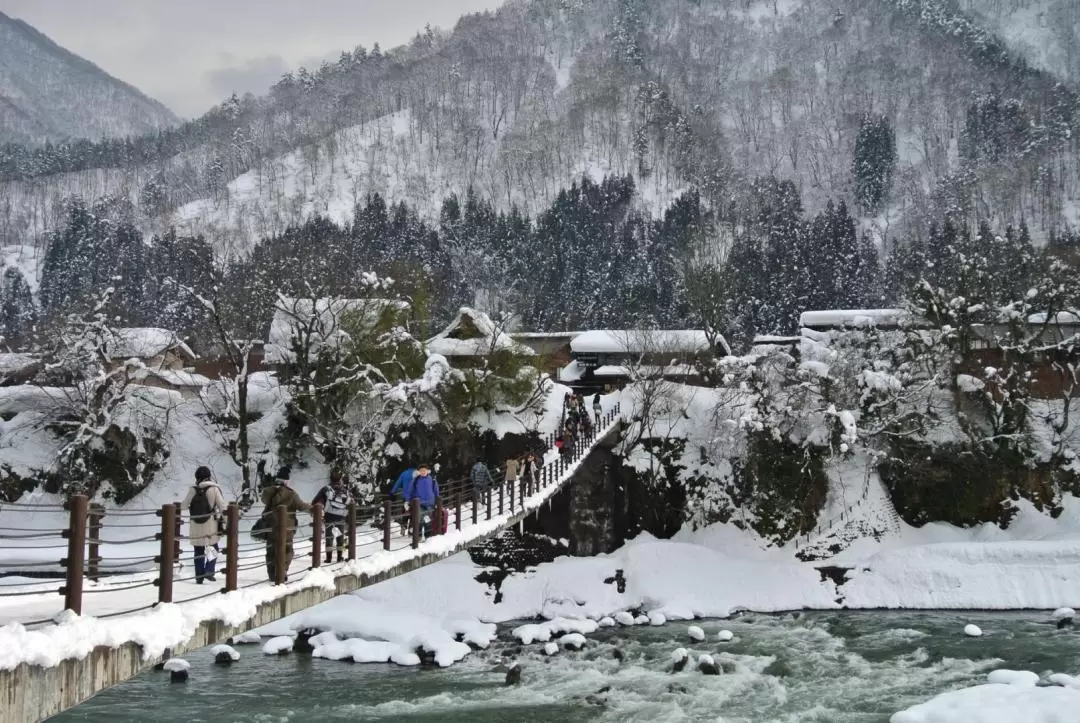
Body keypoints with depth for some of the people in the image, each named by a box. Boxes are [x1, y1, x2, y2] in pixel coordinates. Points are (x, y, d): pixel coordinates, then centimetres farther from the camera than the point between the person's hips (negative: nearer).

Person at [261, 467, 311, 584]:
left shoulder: (268, 491, 0)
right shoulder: (290, 493, -15)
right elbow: (301, 506, -9)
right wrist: (312, 508, 7)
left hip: (270, 526, 5)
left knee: (271, 550, 13)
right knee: (286, 550, 7)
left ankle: (272, 575, 17)